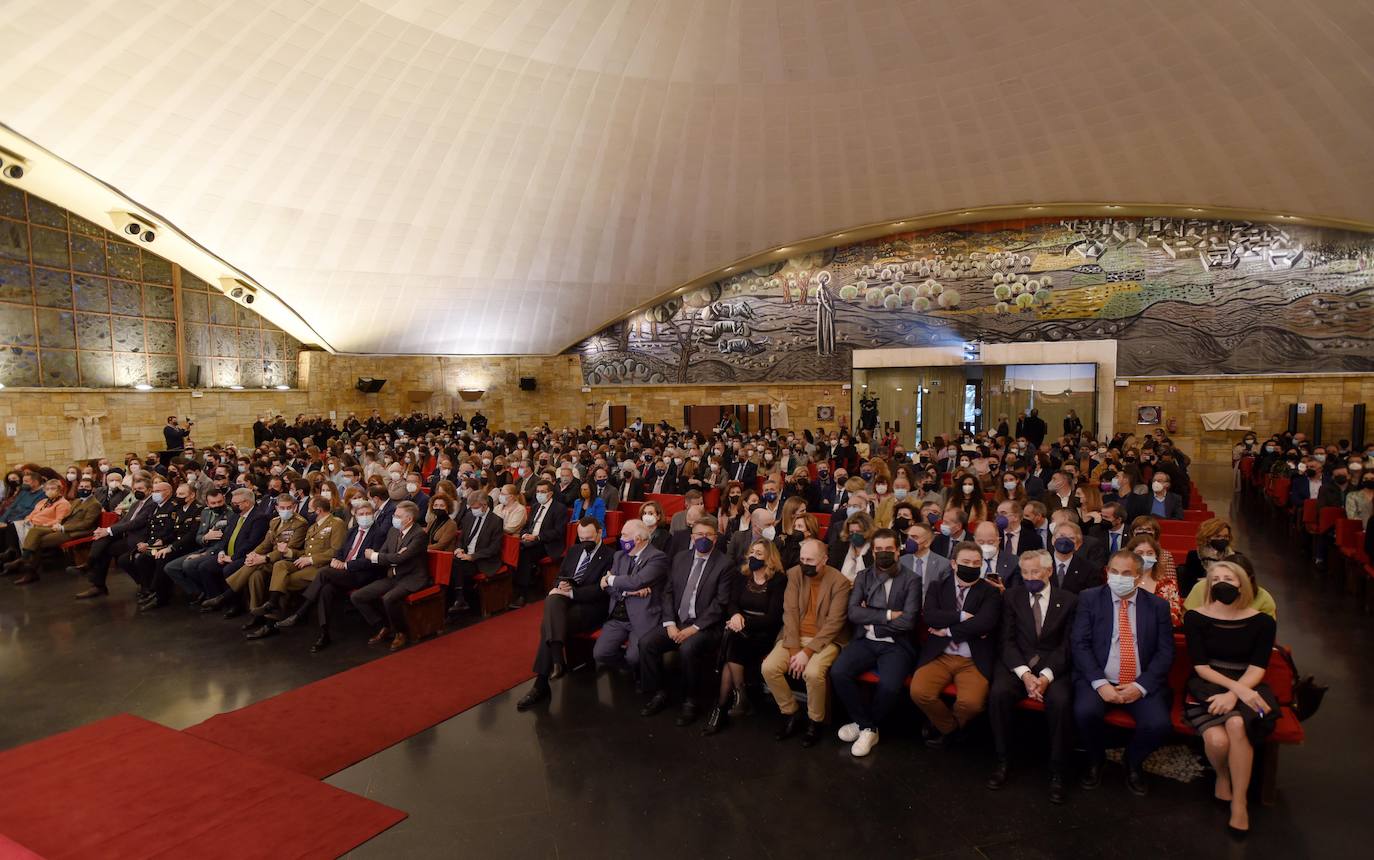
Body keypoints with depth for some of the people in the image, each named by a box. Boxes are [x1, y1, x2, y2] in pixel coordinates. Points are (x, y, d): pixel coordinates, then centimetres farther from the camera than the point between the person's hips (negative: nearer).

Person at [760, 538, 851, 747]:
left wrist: (807, 652, -21)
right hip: (795, 636, 4)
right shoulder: (794, 574, -1)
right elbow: (790, 611, -5)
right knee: (768, 668, -20)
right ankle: (792, 714, 5)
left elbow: (834, 622, -15)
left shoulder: (839, 581, -11)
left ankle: (814, 721, -4)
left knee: (813, 673, -33)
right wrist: (794, 649, -14)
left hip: (825, 639, -4)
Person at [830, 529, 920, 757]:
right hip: (865, 641, 3)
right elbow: (853, 612, -4)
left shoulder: (911, 579, 0)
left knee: (889, 685, -31)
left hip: (896, 645, -3)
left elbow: (908, 621, -11)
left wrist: (870, 620, -7)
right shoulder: (863, 576, 10)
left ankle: (866, 725, 0)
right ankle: (866, 725, -1)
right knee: (837, 672, -23)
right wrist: (887, 615, -12)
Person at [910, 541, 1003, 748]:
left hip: (973, 661, -2)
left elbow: (985, 622, -14)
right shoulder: (938, 588, 11)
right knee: (918, 692, -23)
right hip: (939, 656, 2)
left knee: (971, 702, -27)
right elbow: (929, 616, -6)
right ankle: (949, 727, 10)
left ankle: (947, 728, 10)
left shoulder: (990, 592, 4)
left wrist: (948, 631, -10)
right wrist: (962, 616, -15)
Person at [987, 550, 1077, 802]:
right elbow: (1008, 640, 1)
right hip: (1017, 664, 1)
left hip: (1054, 666, -1)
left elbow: (1067, 645, -3)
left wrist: (1046, 676, -18)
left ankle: (1056, 772, -13)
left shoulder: (1069, 601, 3)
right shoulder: (1012, 596, 6)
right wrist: (1024, 674, -16)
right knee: (998, 693, -28)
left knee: (1060, 701, -31)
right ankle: (1003, 761, -10)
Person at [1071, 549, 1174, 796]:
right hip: (1099, 679, -1)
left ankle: (1133, 761, 11)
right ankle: (1095, 759, 6)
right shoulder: (1089, 599, 2)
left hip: (1141, 684, 1)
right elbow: (1079, 644, -4)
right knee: (1085, 712, -29)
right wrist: (1100, 683, -16)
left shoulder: (1158, 606, 6)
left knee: (1158, 724, -25)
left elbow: (1165, 652, 2)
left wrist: (1141, 686, -12)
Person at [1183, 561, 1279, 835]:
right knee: (1217, 739, -30)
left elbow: (1257, 669, -3)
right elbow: (1200, 666, -5)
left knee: (1236, 724, -34)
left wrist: (1235, 693, -21)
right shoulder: (1195, 617, -1)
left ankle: (1239, 803, -17)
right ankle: (1222, 776, 8)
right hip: (1206, 686, -1)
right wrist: (1237, 688, -19)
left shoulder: (1261, 622, 3)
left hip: (1246, 688, 1)